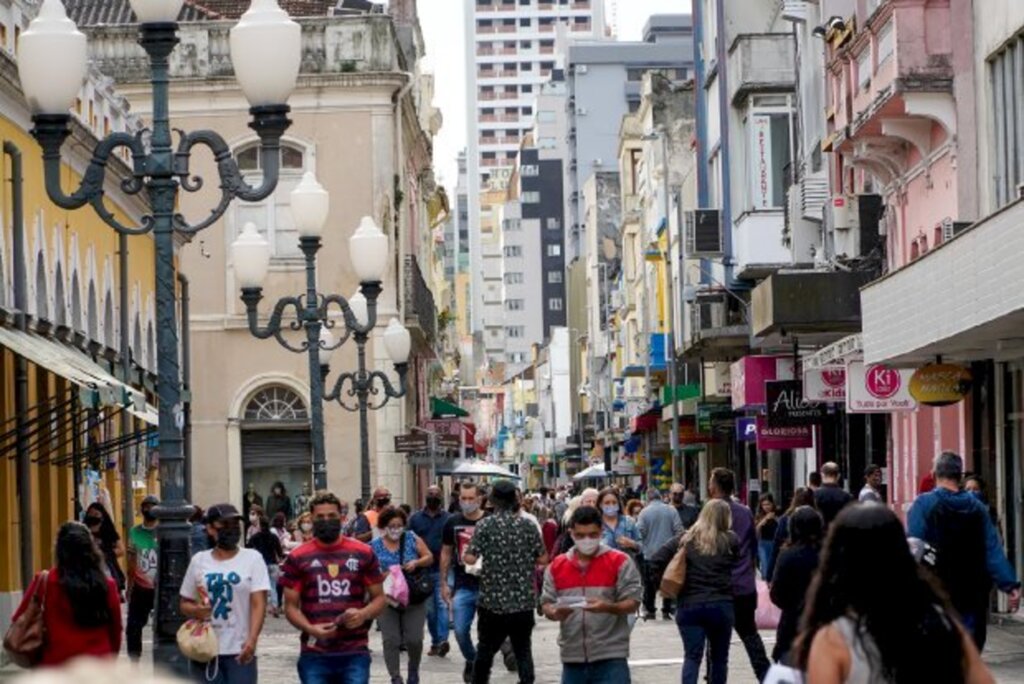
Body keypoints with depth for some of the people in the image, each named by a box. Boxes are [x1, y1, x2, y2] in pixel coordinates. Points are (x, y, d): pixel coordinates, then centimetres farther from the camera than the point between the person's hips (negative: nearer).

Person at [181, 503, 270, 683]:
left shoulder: (252, 558, 1)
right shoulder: (199, 561, 8)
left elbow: (258, 604, -7)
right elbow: (185, 603, 14)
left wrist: (252, 639, -23)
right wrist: (195, 610, -11)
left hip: (240, 652, -2)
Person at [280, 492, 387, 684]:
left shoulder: (363, 554, 6)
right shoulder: (298, 558, 5)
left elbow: (379, 598, 10)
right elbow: (291, 605, 5)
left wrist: (364, 614, -13)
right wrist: (310, 629, -15)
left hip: (355, 653, 0)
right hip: (314, 654, 0)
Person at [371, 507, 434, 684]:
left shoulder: (412, 539, 1)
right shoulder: (374, 546, -2)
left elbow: (429, 557, 6)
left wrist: (416, 563, -14)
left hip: (413, 598, 0)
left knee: (414, 639, -3)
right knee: (391, 641, -4)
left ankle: (413, 670, 26)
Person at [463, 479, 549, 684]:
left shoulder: (485, 525, -8)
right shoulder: (528, 525, -2)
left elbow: (470, 558, -12)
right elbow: (543, 559, 1)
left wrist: (465, 551, 9)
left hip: (493, 600, -1)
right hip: (523, 601, 1)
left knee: (486, 649, 13)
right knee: (523, 649, 9)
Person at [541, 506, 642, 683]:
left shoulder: (620, 562, -3)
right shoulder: (557, 566, 9)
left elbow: (632, 603, -5)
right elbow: (546, 603, 10)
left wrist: (607, 607, -25)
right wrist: (555, 613, -14)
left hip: (611, 657, -4)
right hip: (572, 657, 4)